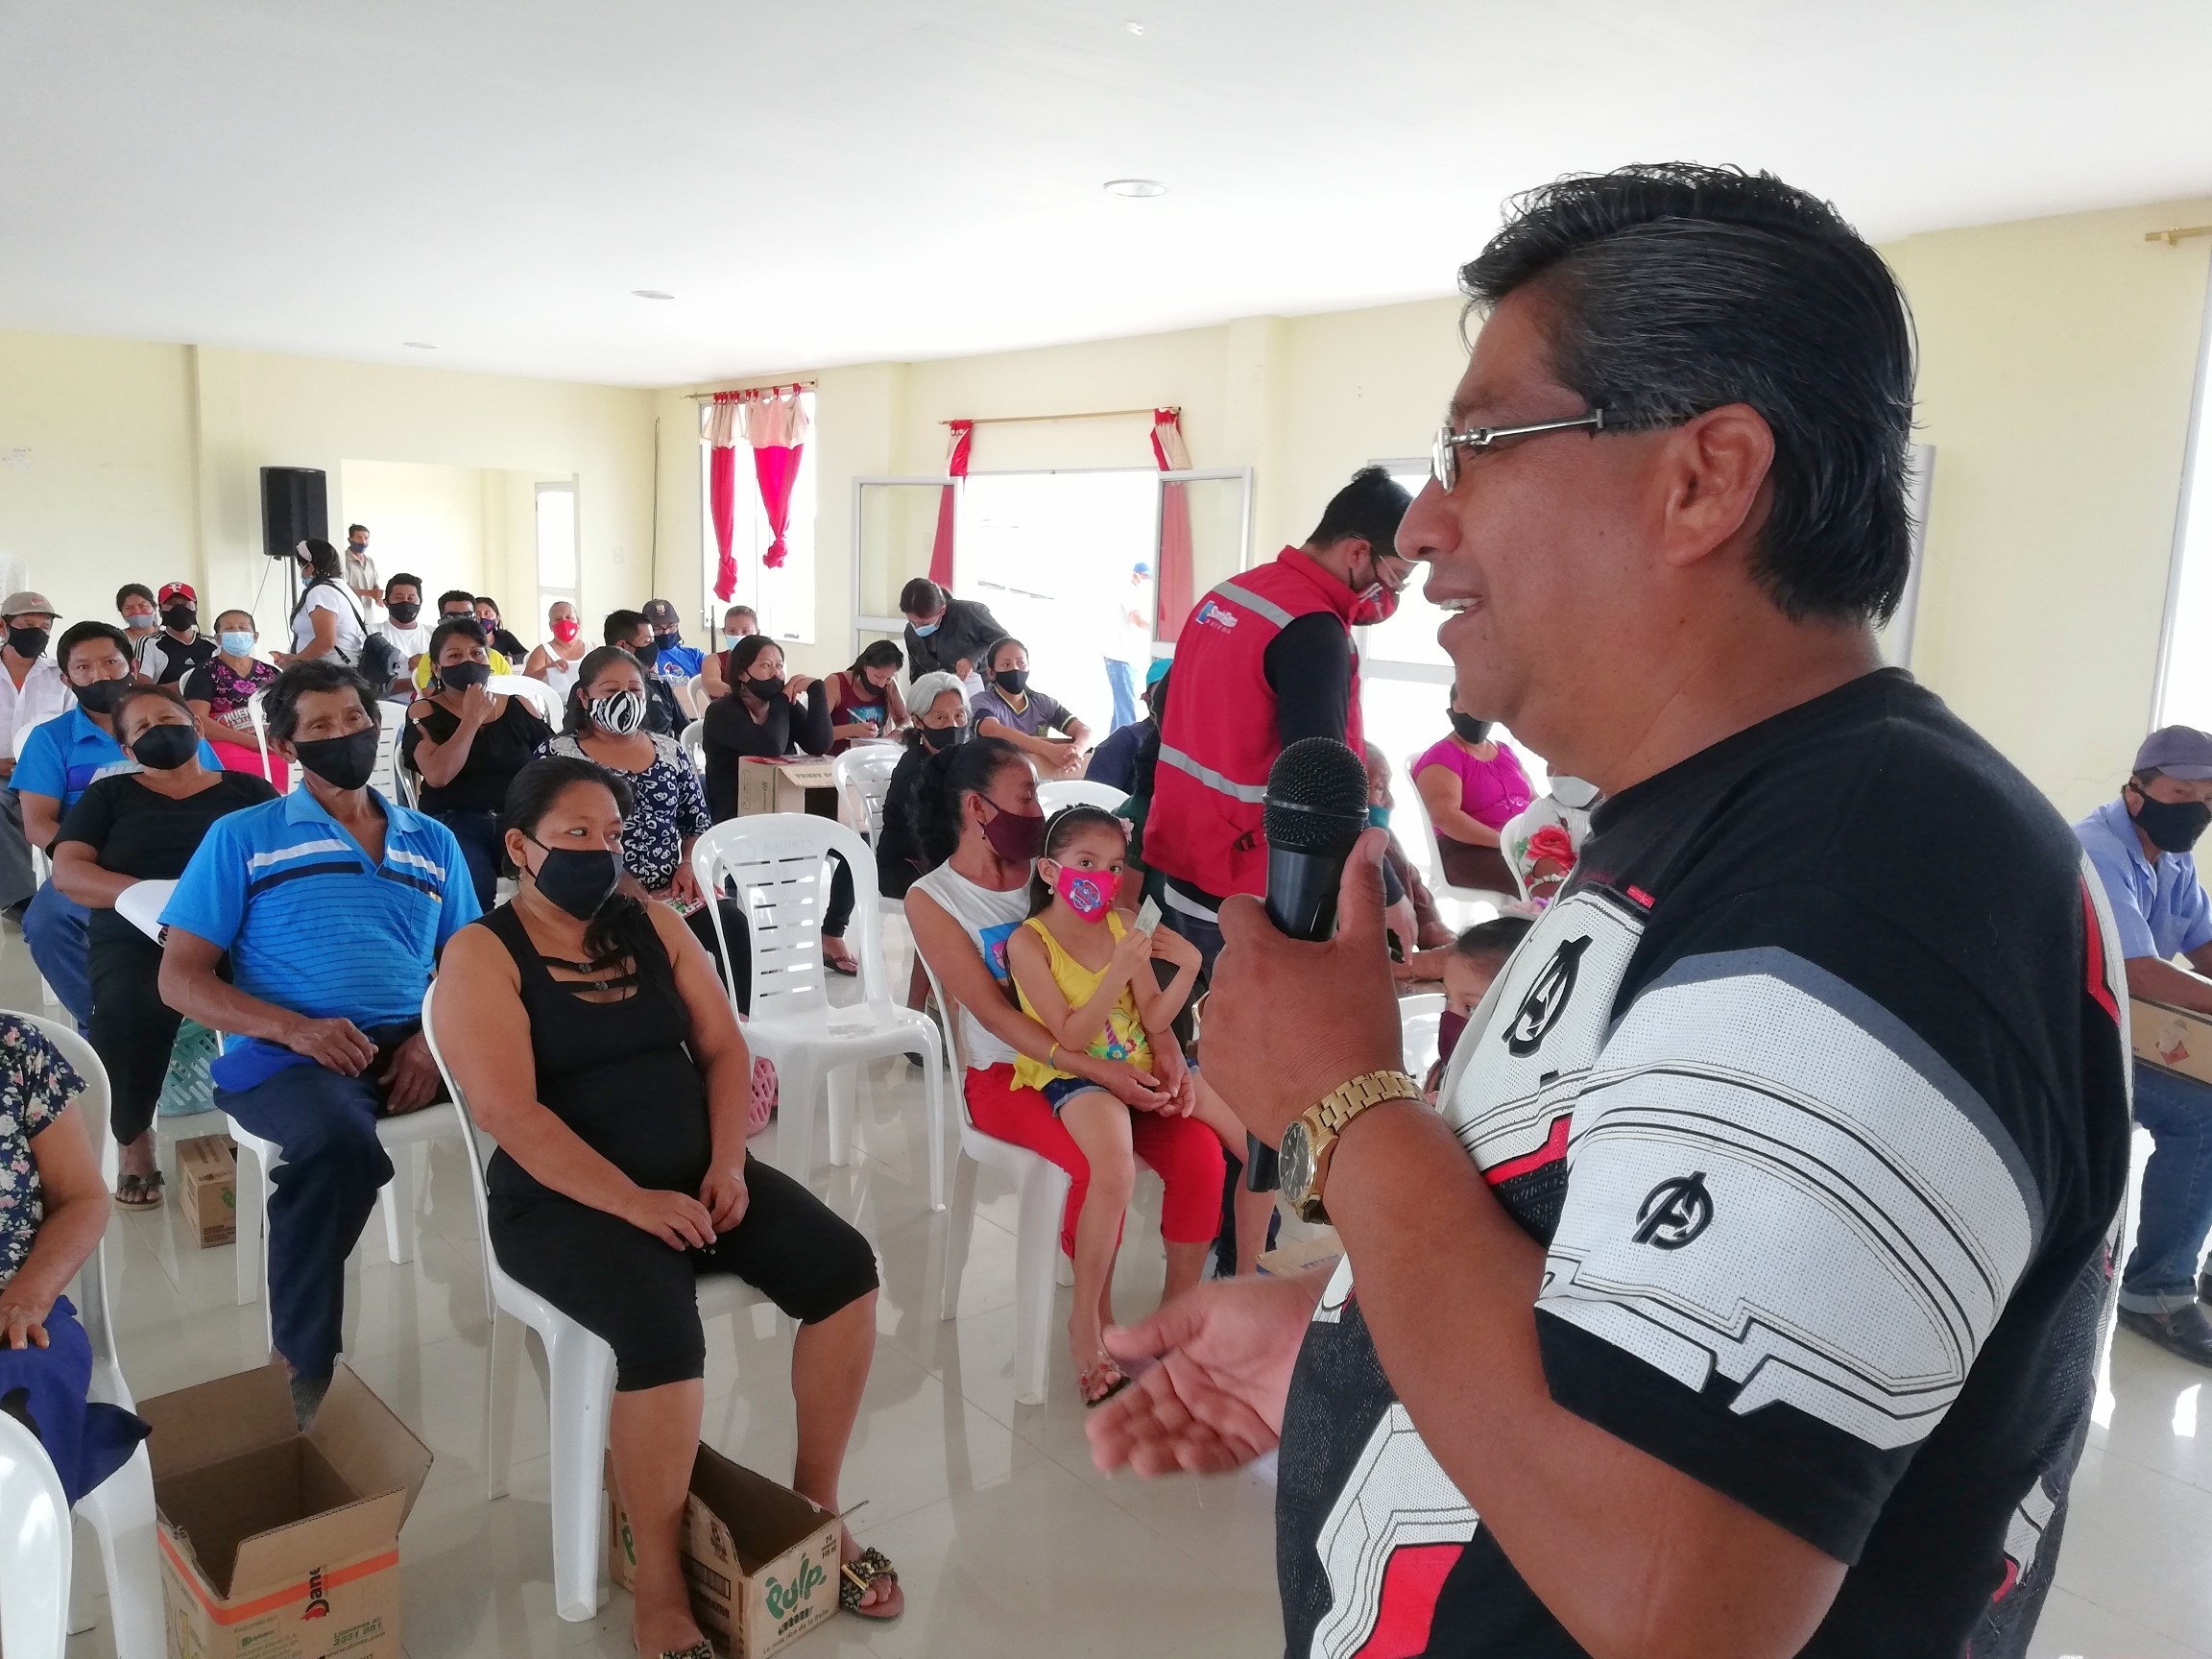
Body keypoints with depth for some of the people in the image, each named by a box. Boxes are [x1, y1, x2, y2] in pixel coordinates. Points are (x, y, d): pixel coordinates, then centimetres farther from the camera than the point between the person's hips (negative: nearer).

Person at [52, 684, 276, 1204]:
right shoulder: (109, 795, 21)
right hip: (137, 938, 1)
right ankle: (134, 1144, -10)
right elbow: (67, 871, 7)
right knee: (128, 1009, -36)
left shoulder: (247, 789, 21)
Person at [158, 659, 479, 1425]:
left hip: (410, 1048, 3)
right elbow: (181, 979, 4)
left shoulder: (432, 842, 20)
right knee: (338, 1140, -38)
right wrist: (293, 1028, -14)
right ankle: (305, 1367, -21)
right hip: (282, 1054, -3)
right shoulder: (241, 837, 11)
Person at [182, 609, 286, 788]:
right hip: (227, 745, -3)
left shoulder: (270, 674, 21)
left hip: (271, 747, 3)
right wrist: (251, 741, -14)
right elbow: (197, 720, -4)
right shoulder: (206, 673, 10)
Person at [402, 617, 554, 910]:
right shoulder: (424, 712, 7)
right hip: (454, 824, -2)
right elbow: (437, 776, -9)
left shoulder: (519, 707, 15)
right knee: (472, 890, -34)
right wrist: (472, 718, -6)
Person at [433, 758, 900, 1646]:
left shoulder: (654, 926, 10)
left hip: (695, 1174, 6)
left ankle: (816, 1504, 3)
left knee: (844, 1266, -15)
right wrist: (633, 1202, -24)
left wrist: (728, 1163, -8)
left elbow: (724, 1049, 9)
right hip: (565, 1199, -5)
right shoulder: (482, 954, -7)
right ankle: (660, 1591, -12)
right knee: (663, 1330, -33)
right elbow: (508, 1112, -17)